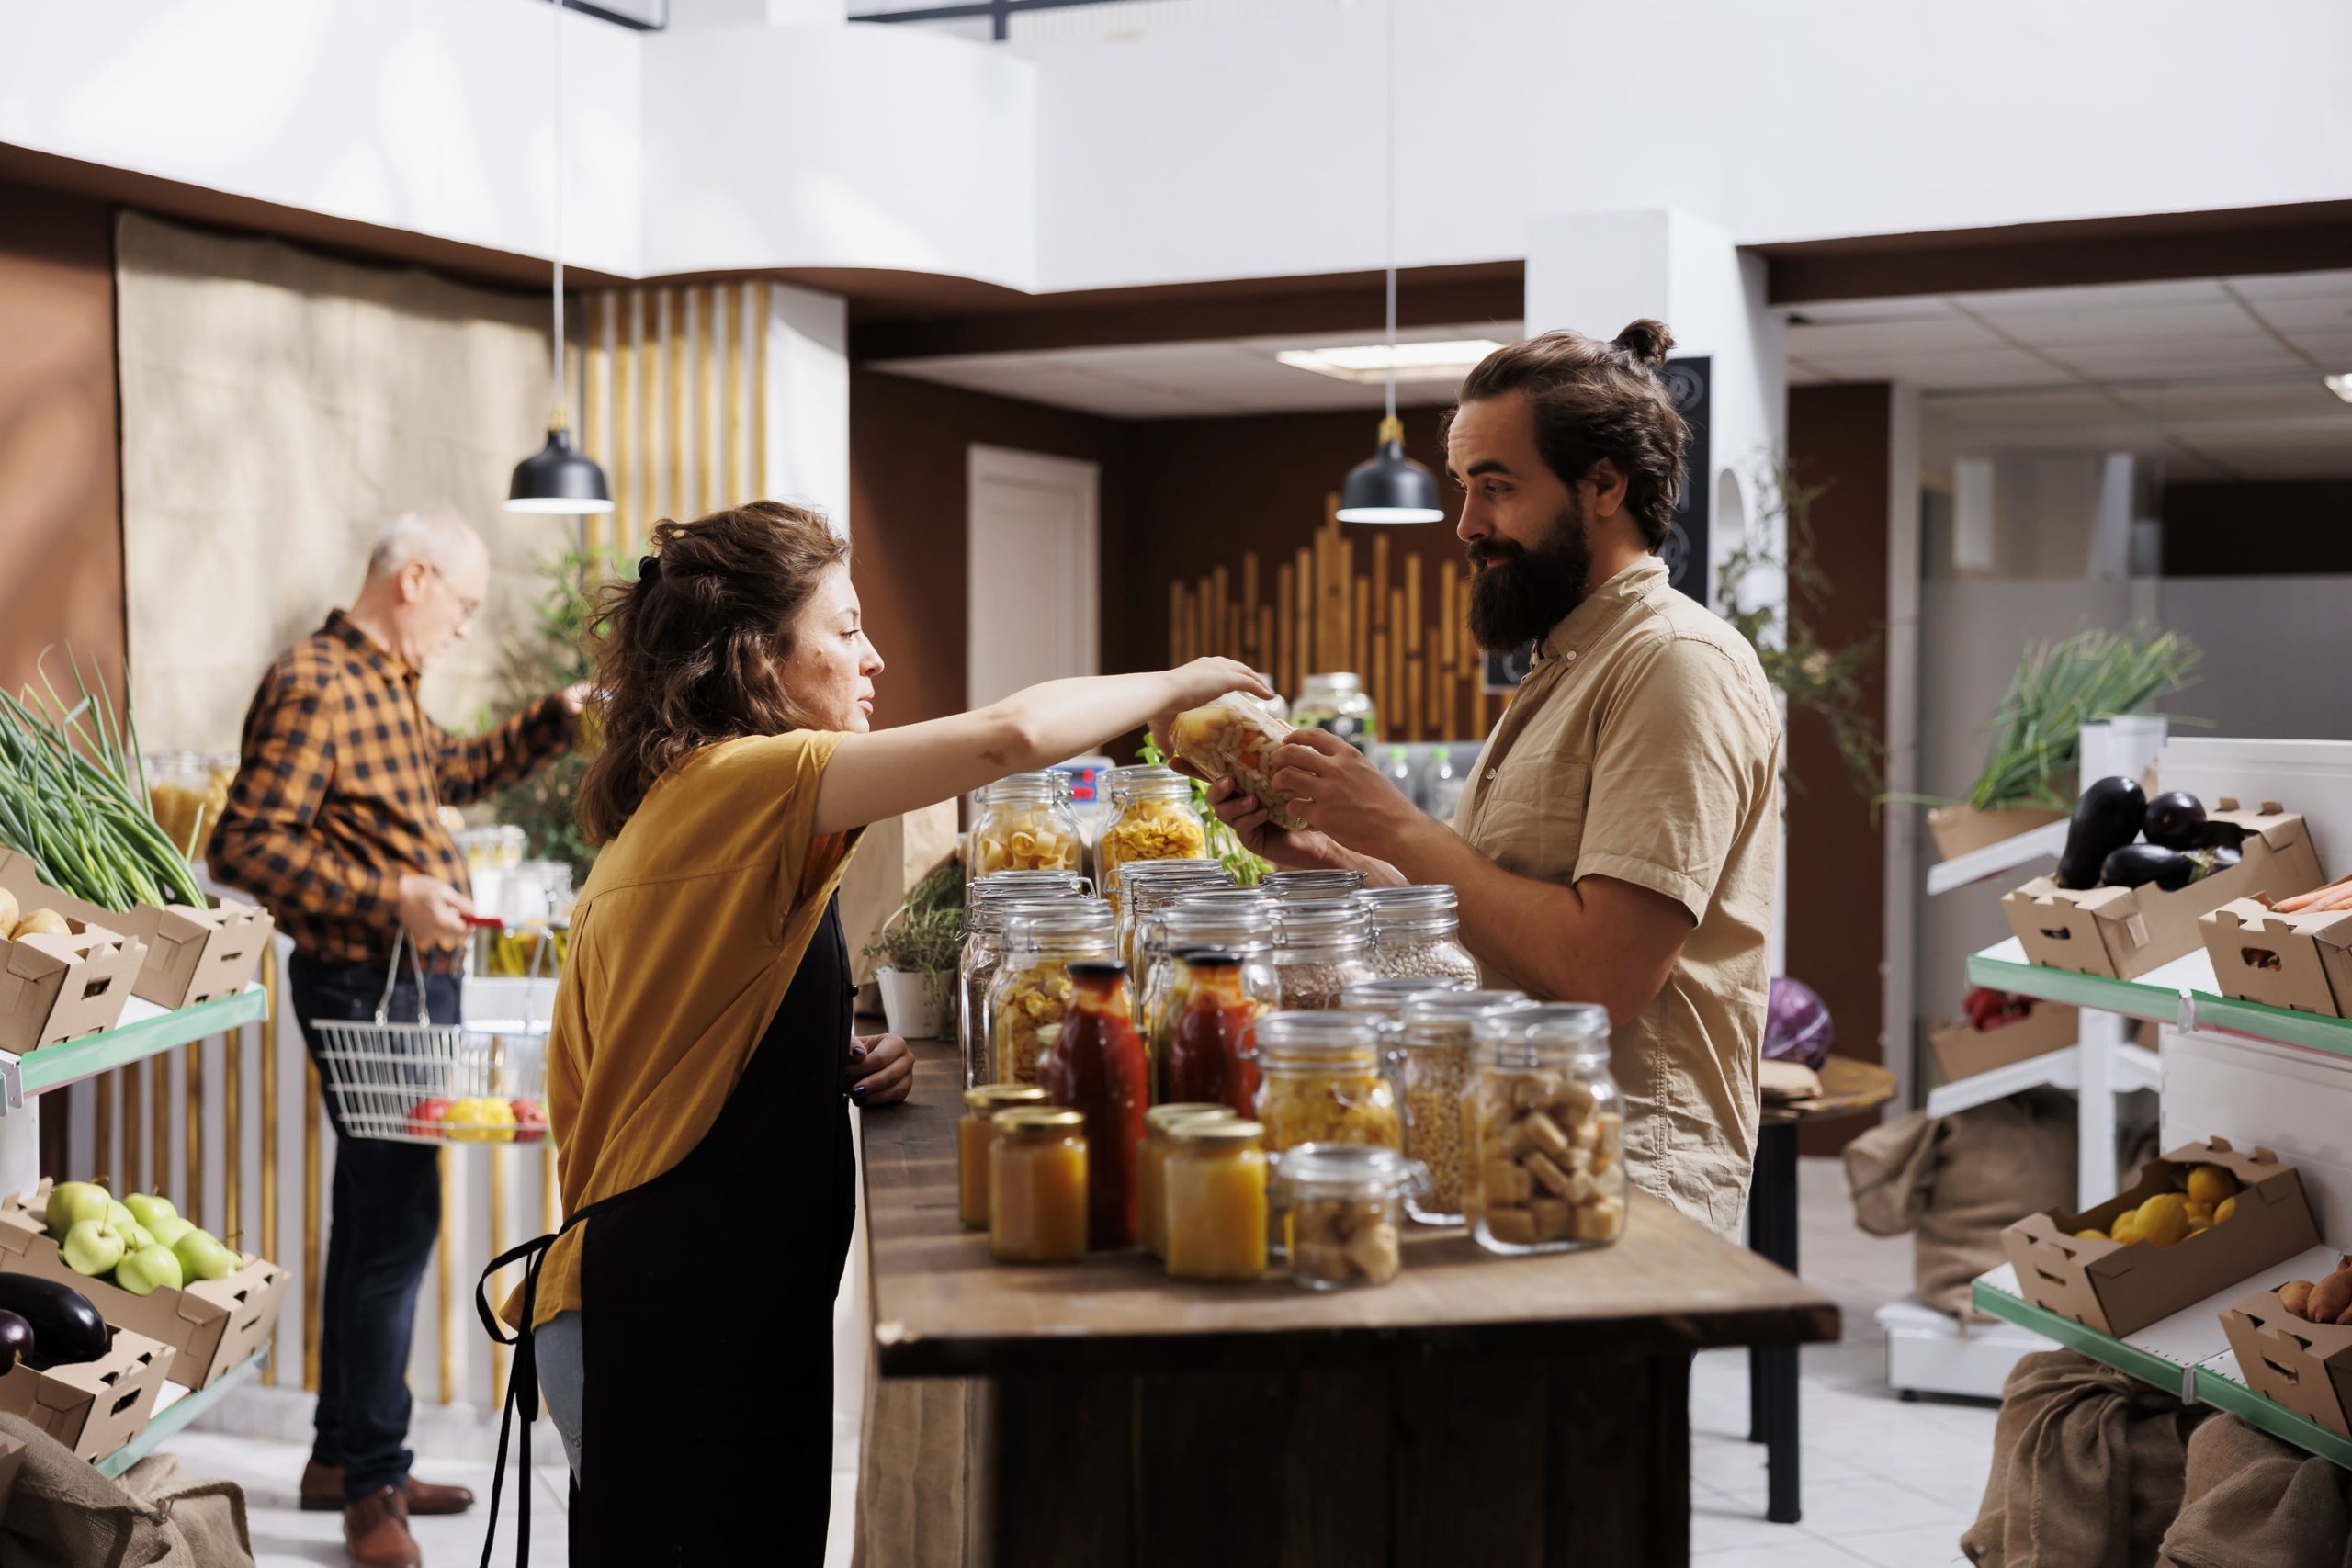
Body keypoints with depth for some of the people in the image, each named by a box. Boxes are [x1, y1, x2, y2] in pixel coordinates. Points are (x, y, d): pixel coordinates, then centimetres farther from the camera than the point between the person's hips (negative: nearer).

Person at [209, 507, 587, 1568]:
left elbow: (456, 772, 32)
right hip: (363, 987, -10)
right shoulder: (314, 684, -16)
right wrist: (391, 896, -24)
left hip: (413, 981, 10)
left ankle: (342, 1456, 26)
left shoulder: (385, 685, 15)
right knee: (396, 1222, -8)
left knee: (378, 1219, 15)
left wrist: (556, 720, 21)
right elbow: (243, 845, -21)